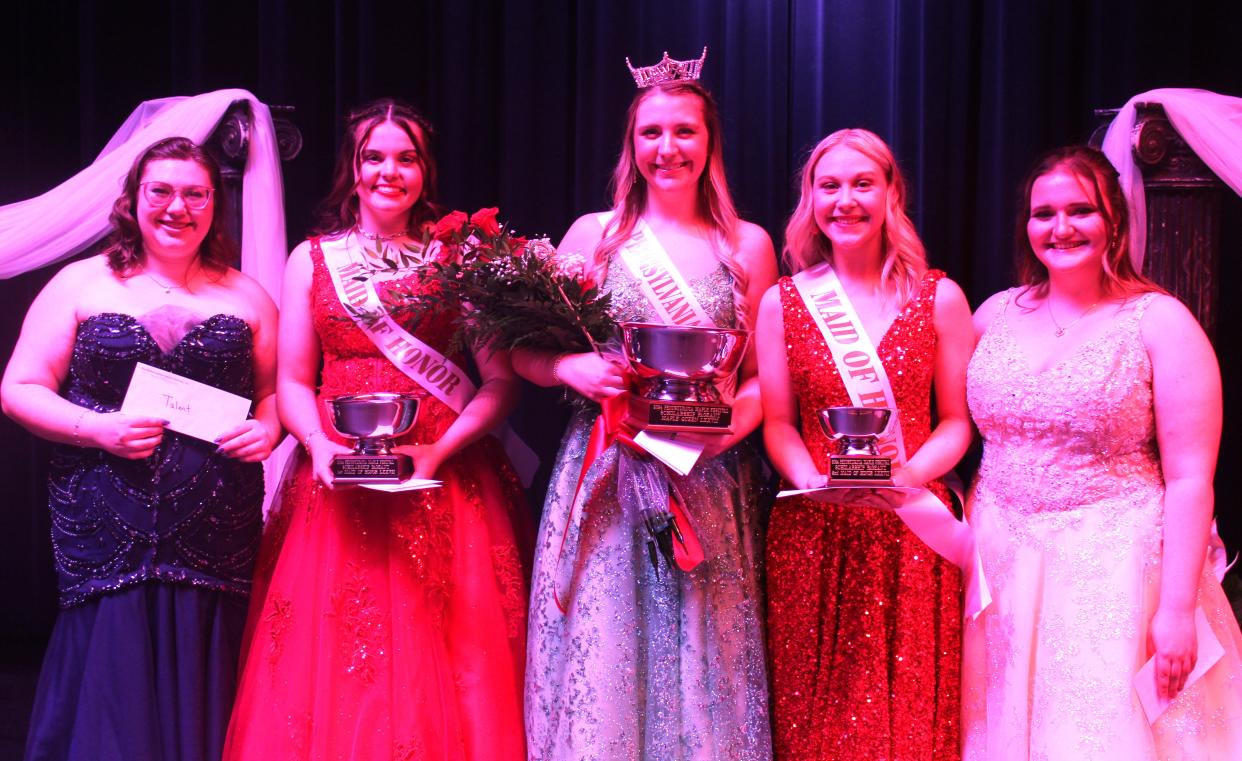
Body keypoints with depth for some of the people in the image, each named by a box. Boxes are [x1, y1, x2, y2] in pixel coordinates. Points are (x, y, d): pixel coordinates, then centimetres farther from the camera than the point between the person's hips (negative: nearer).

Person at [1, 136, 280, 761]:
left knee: (200, 702, 2)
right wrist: (98, 428, -12)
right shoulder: (81, 284, 6)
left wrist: (267, 429, -5)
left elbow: (277, 392, 17)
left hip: (216, 540, 2)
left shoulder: (246, 297, 12)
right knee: (111, 695, -3)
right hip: (108, 535, -1)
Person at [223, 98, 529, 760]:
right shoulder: (312, 259, 11)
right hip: (339, 481, 1)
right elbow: (291, 382, 8)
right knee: (332, 662, 1)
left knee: (447, 660, -1)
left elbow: (501, 380, 1)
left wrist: (439, 450, -13)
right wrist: (322, 446, -10)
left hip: (442, 480, -1)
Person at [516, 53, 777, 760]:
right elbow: (526, 351, 7)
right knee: (600, 654, -1)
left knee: (702, 658, 3)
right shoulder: (593, 235, 6)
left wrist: (737, 417, -12)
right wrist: (571, 368, -13)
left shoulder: (749, 245, 7)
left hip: (710, 482, 1)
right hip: (606, 479, 0)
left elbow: (766, 373, 9)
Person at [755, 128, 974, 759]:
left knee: (912, 707, 4)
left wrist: (910, 475, -14)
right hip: (813, 534, 1)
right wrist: (811, 479, -12)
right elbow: (778, 423, 7)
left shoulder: (939, 298, 4)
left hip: (912, 531, 0)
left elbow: (957, 420, 4)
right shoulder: (782, 302, 5)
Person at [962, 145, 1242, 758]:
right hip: (999, 567, 4)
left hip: (1111, 568, -4)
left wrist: (1178, 608, -13)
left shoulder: (1160, 322, -6)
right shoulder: (996, 314, 7)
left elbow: (1190, 478, -9)